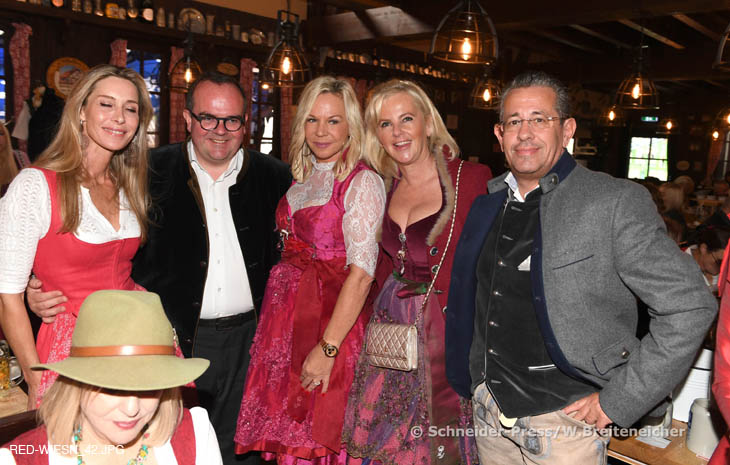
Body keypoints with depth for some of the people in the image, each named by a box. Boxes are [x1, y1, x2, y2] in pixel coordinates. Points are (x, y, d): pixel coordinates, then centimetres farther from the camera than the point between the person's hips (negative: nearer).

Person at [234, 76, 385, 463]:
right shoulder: (301, 179, 11)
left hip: (333, 322, -6)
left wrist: (328, 348, -21)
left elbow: (361, 274, -18)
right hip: (286, 317, 6)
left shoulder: (363, 182, -11)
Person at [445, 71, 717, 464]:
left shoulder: (616, 203, -14)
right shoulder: (486, 204, 3)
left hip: (565, 420, -4)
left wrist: (617, 402, -14)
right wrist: (470, 380, 9)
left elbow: (690, 307, -15)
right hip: (489, 411, 5)